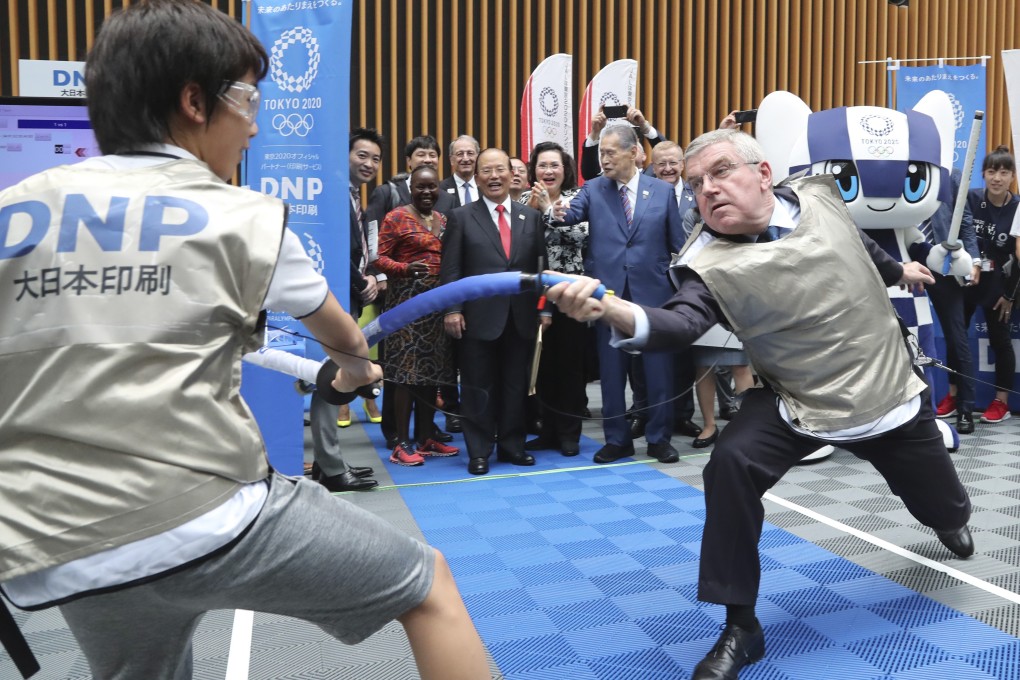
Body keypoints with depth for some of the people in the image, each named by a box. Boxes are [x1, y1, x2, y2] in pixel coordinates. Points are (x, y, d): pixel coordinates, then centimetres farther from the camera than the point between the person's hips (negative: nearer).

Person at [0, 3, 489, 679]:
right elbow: (336, 329, 19)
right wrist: (356, 367, 42)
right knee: (428, 583, 11)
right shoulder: (245, 217, 2)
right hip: (213, 520, -5)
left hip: (54, 559, 5)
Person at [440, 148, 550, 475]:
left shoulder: (531, 216, 10)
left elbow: (540, 265, 8)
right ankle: (479, 452, 16)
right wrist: (452, 309, -10)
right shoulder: (461, 217, 2)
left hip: (521, 317, 3)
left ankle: (512, 446, 24)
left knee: (516, 386, 10)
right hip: (479, 317, -2)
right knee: (478, 388, 5)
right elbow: (451, 269, -2)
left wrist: (545, 307, 3)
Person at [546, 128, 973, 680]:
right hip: (798, 402, -3)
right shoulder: (709, 262, -23)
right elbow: (681, 323, -42)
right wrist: (619, 313, -62)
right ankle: (740, 626, -12)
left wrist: (896, 269, 29)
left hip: (890, 388, 3)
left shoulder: (819, 195, -11)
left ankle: (951, 521, 64)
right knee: (730, 466, -29)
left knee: (939, 505, 20)